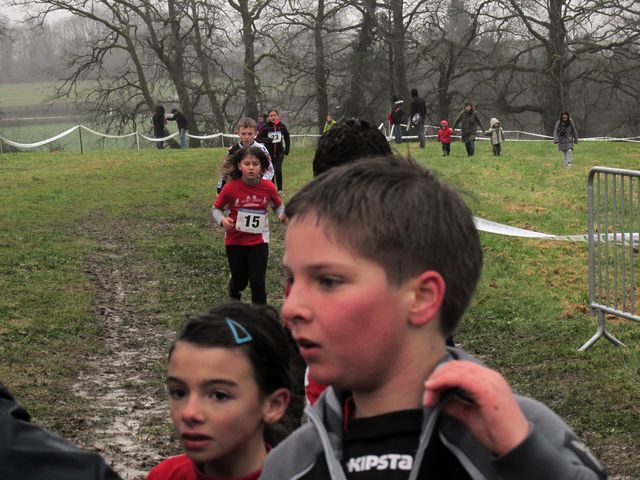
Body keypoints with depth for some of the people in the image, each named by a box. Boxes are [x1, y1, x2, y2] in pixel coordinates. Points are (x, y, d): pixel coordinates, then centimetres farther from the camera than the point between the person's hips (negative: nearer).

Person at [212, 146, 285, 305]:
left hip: (259, 241, 0)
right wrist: (222, 220, -23)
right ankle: (234, 294, 50)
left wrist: (282, 215, -14)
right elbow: (216, 208, -3)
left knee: (258, 281, -5)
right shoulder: (230, 188, -16)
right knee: (240, 280, 14)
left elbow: (278, 205, 7)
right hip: (235, 242, 0)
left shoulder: (268, 187, -11)